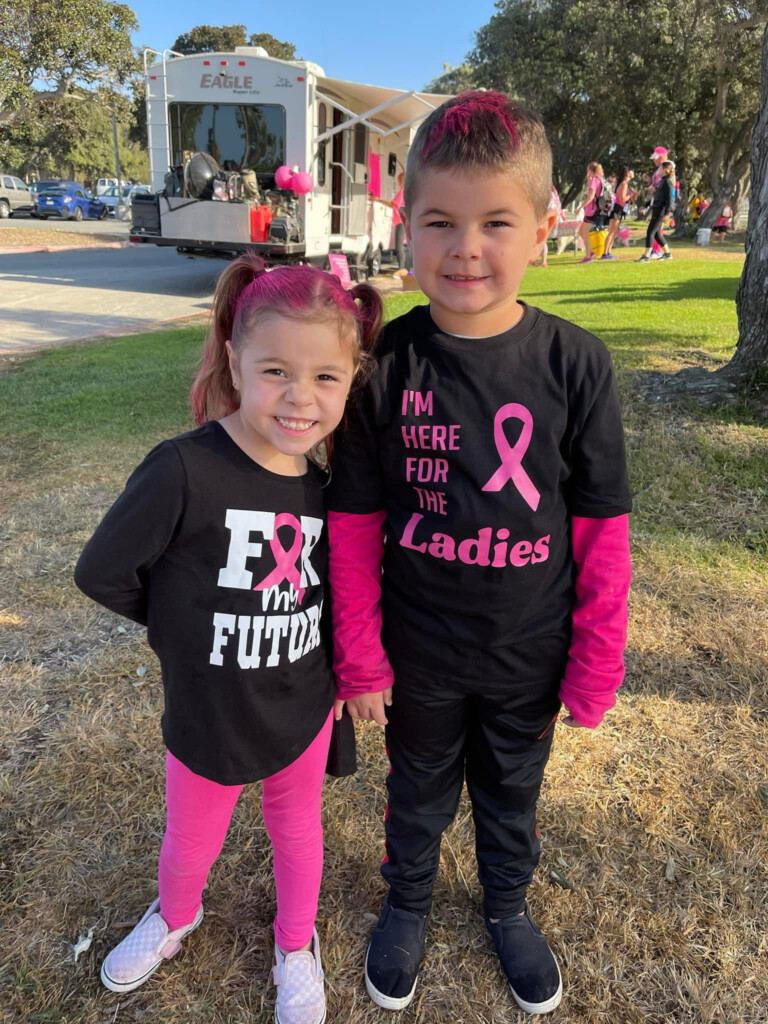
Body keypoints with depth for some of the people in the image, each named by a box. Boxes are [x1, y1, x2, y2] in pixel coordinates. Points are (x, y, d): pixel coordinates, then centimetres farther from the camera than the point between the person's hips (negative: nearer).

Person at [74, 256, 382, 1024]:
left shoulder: (323, 485, -11)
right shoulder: (184, 469, -26)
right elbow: (102, 574, -17)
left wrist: (341, 669, -3)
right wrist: (188, 627, -6)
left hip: (303, 711, 3)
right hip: (207, 717, -2)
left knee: (296, 831, 25)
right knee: (190, 846, 24)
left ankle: (296, 946, 55)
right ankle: (175, 918, 60)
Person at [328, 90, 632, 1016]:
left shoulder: (575, 363, -14)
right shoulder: (384, 364, -15)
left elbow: (601, 529, -8)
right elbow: (353, 524, -9)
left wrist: (596, 663, -4)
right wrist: (359, 659, -5)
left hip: (529, 659, 1)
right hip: (418, 658, 0)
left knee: (512, 798, 26)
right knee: (419, 794, 25)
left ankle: (507, 905, 56)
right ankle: (407, 902, 55)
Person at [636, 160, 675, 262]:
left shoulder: (667, 182, -12)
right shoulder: (661, 181, 16)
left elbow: (669, 198, -18)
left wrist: (667, 213, -23)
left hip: (661, 212, -10)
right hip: (656, 211, 10)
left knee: (650, 232, -13)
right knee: (656, 233, 15)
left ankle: (646, 256, -12)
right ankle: (667, 253, 24)